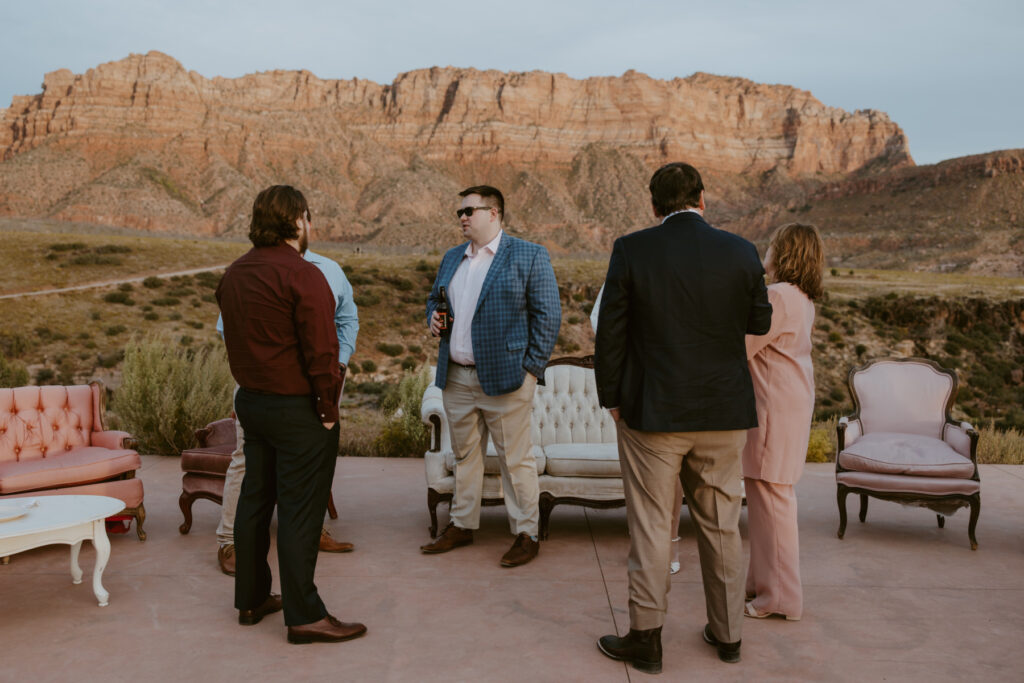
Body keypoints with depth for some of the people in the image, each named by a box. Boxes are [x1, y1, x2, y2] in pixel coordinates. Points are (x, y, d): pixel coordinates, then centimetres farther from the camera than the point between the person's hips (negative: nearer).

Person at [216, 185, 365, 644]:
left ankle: (252, 598, 30)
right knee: (299, 510, -2)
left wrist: (251, 385, 16)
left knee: (255, 499, 17)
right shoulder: (302, 275, -18)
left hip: (250, 401, 9)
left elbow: (232, 339, 14)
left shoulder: (234, 274, 9)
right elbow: (321, 351, -21)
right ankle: (304, 616, 6)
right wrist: (329, 408, -12)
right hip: (297, 408, -8)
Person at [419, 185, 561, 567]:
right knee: (464, 454, 15)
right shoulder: (452, 258, 16)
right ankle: (462, 525, 28)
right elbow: (433, 298, 28)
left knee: (515, 459, 0)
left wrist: (531, 368, -12)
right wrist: (433, 318, 5)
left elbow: (549, 315, -7)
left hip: (504, 377, -6)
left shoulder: (529, 256, -4)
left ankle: (527, 535, 12)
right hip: (456, 378, 6)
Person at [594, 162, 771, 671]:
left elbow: (610, 330, -7)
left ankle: (646, 639, 16)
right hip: (724, 414, 3)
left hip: (652, 413, -3)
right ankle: (727, 633, 29)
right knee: (721, 524, 16)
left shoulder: (631, 250, -9)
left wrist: (611, 398, 3)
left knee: (650, 526, 7)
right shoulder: (741, 252, -3)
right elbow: (760, 322, 9)